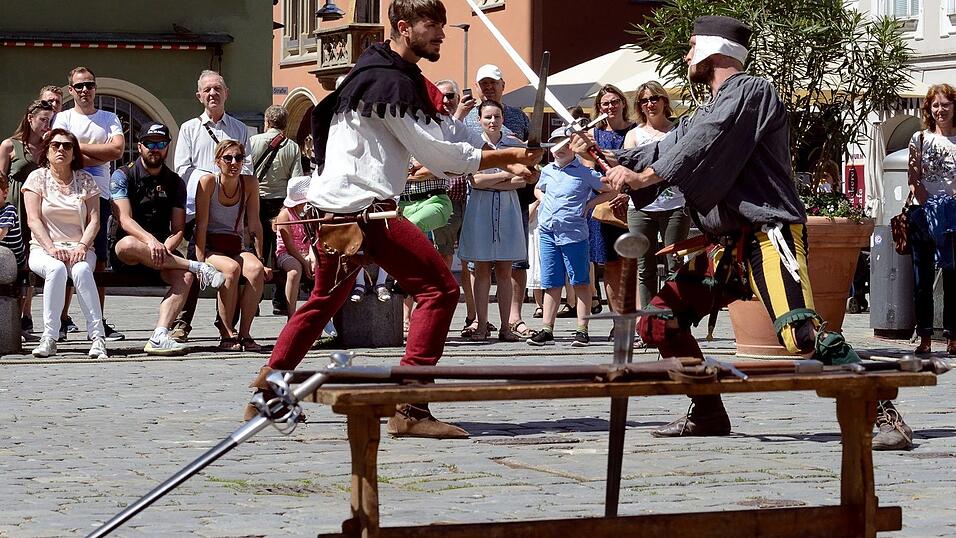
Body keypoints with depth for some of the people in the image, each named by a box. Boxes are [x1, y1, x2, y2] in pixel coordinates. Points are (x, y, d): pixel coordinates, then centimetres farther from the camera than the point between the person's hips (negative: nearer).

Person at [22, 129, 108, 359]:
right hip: (43, 248, -1)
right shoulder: (37, 178, 7)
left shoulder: (85, 180, 11)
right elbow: (33, 220, -3)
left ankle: (98, 337, -41)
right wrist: (51, 248, -18)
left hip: (79, 248, 1)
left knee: (81, 270, -35)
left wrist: (82, 246, -16)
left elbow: (94, 220, 3)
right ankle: (49, 338, -37)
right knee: (56, 268, -37)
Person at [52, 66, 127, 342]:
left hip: (100, 195, 2)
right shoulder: (62, 118, 8)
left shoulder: (109, 119, 15)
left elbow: (118, 149, -3)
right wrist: (101, 155, -6)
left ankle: (98, 323, 6)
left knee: (99, 260, 3)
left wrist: (80, 147, -5)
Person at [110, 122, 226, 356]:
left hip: (162, 252, 3)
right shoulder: (123, 176, 3)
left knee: (185, 277, -30)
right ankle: (196, 267, -30)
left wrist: (165, 249, -17)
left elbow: (178, 229, 6)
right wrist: (150, 241, -30)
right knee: (127, 245, -39)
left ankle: (159, 336, -43)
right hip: (127, 258, -3)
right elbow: (125, 220, -12)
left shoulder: (175, 183, 14)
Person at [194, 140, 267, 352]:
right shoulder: (208, 182, -8)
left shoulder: (250, 183, 2)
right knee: (232, 269, -35)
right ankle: (227, 335, -28)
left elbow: (254, 224, 5)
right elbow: (201, 225, -11)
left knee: (256, 270, -29)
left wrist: (260, 259, -1)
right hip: (210, 248, -3)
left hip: (236, 249, 3)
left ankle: (244, 333, -25)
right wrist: (200, 261, -18)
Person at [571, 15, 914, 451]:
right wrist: (605, 157, 21)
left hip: (768, 237, -10)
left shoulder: (751, 91, -6)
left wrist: (642, 177, -14)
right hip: (727, 246, 10)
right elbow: (668, 149, 26)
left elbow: (700, 148, -16)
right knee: (657, 322, 8)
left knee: (801, 333, -28)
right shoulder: (709, 112, 23)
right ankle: (708, 414, 17)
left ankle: (884, 415, -26)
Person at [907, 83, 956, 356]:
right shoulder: (920, 139, 7)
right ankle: (925, 337, 5)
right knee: (922, 277, 1)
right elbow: (913, 180, 5)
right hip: (924, 213, 1)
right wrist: (923, 197, -9)